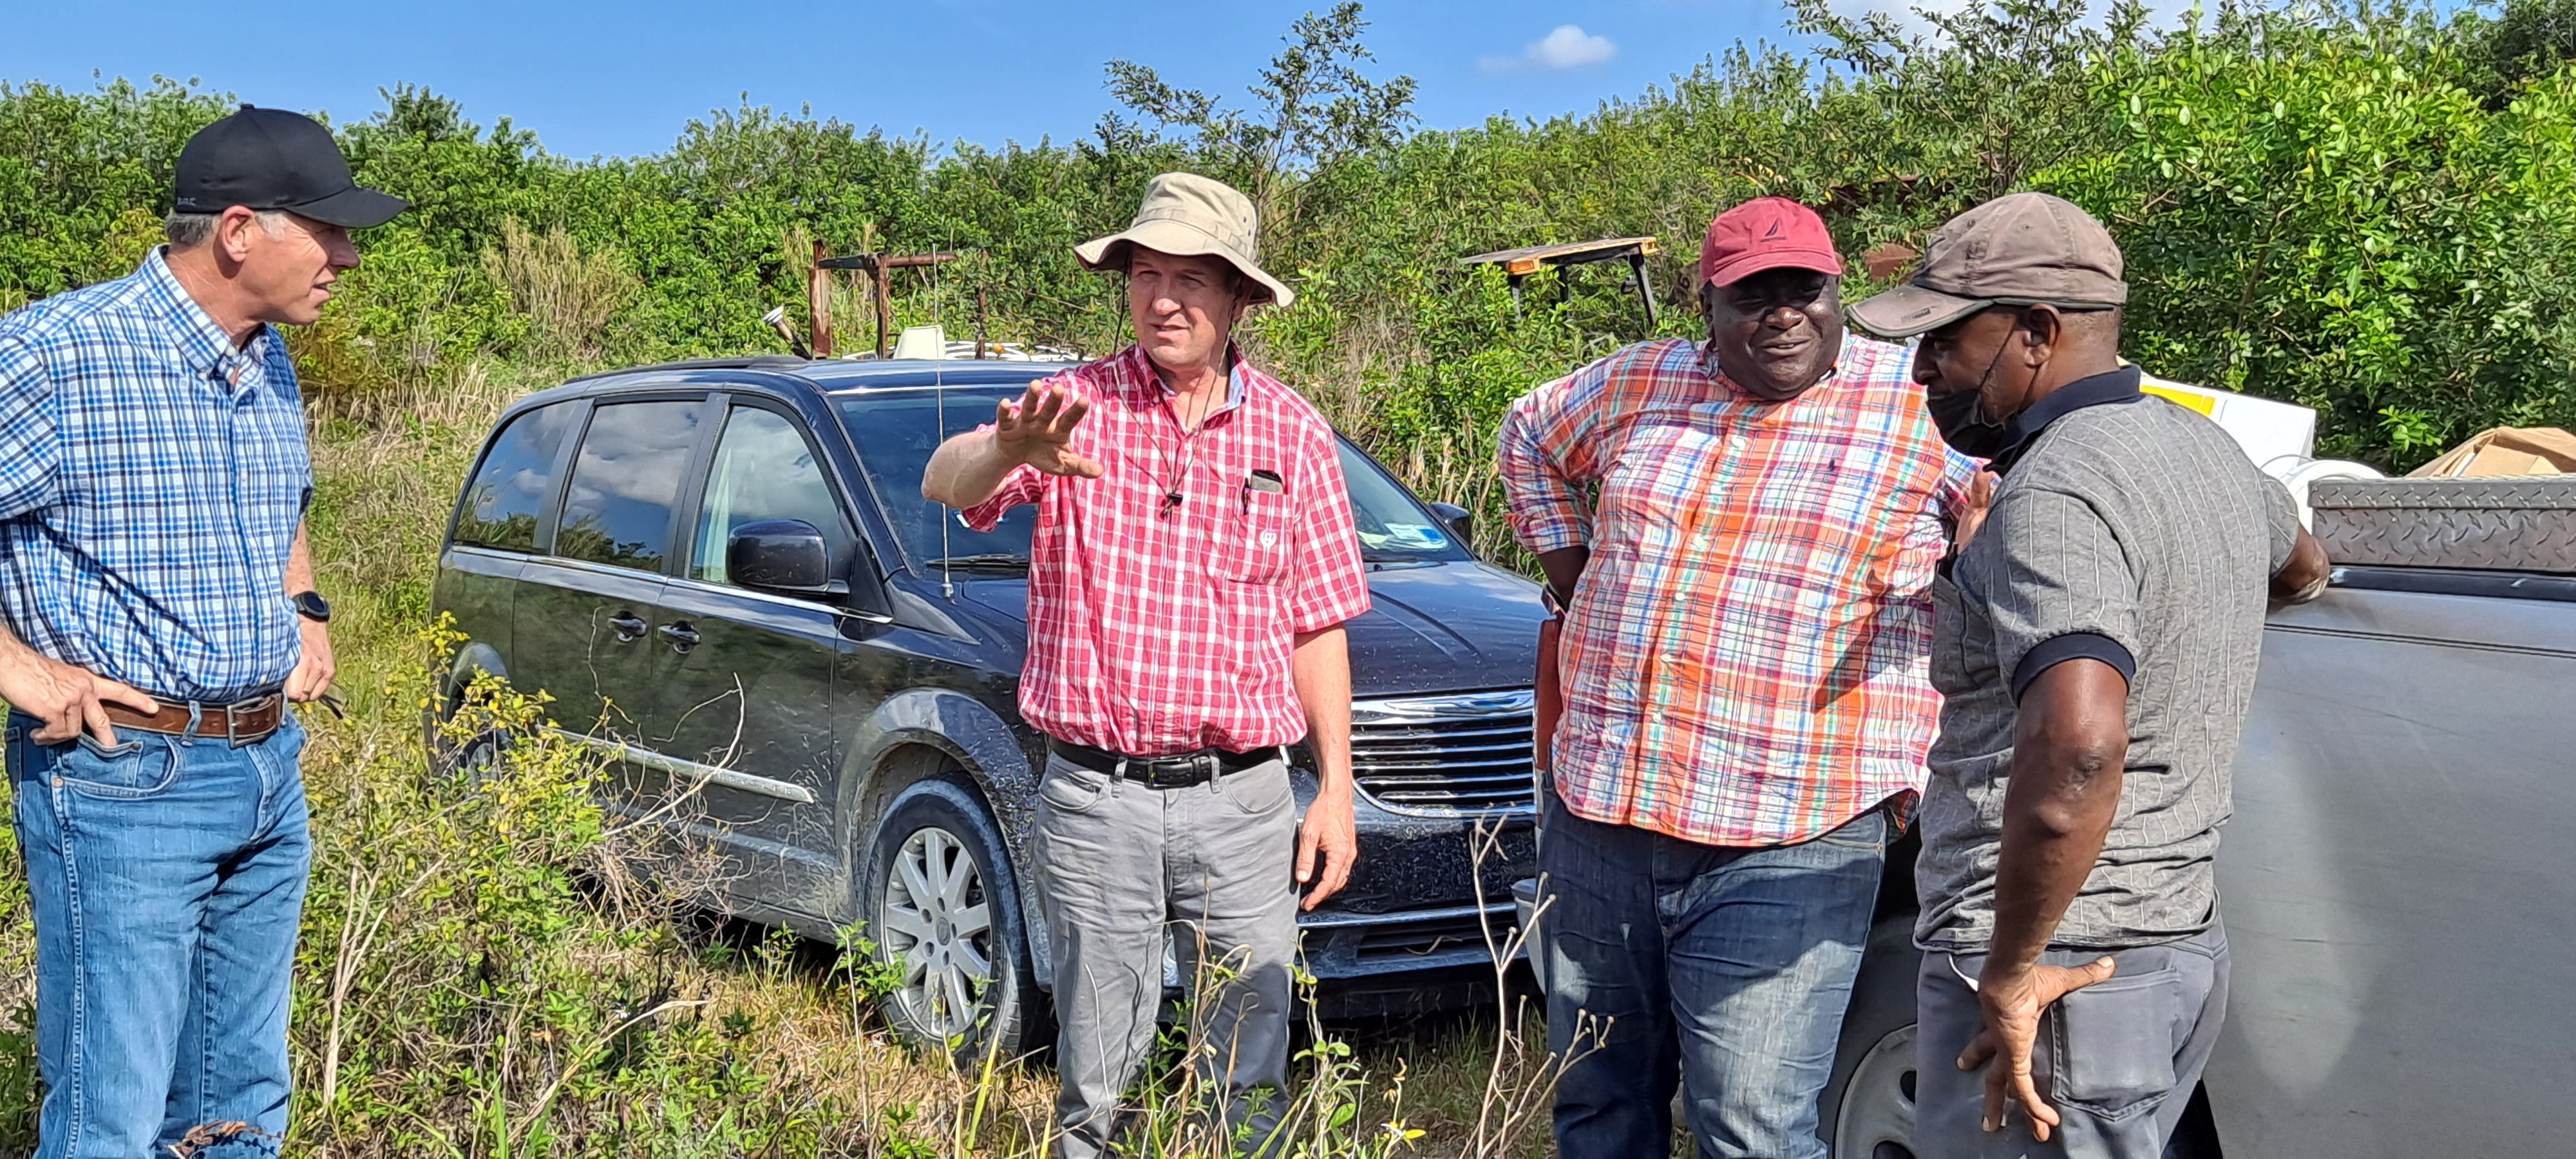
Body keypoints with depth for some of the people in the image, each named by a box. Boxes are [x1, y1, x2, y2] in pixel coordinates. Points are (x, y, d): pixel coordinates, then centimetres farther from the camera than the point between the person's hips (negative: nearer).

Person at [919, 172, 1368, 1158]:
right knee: (1096, 1079, 10)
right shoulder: (1077, 407, -1)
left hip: (1241, 797, 1)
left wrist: (1335, 792, 4)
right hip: (1093, 797, -1)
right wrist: (1010, 447, -42)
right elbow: (945, 485, -19)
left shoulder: (1292, 434, 5)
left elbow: (1317, 626, 9)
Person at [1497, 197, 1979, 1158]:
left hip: (1785, 856, -4)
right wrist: (1572, 576, 17)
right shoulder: (1640, 385, 8)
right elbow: (1531, 436, 27)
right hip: (1596, 819, 5)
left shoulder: (1923, 410, -5)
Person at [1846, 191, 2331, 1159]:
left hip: (2054, 979, -10)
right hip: (2180, 944, 10)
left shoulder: (2055, 497, -20)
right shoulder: (2202, 447, 10)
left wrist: (2013, 970, -26)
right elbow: (2302, 569, 34)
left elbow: (2075, 750, -36)